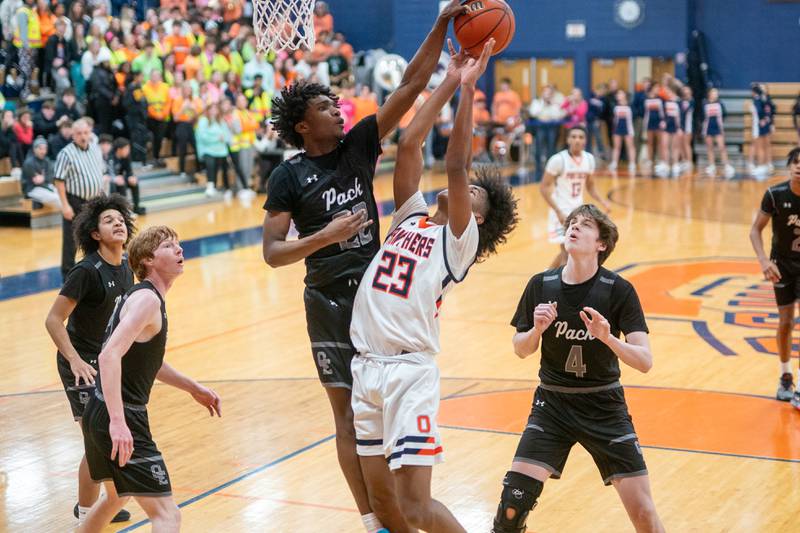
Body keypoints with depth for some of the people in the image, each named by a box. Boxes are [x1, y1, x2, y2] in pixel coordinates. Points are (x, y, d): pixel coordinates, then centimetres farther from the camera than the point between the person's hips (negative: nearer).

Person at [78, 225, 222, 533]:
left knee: (116, 496, 33)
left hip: (100, 415, 11)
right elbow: (110, 355, -28)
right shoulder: (147, 299, -15)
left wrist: (193, 388, 26)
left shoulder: (145, 297, 16)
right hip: (119, 419, -11)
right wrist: (118, 422, -36)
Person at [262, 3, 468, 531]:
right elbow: (273, 253, -11)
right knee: (349, 412, 3)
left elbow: (411, 86, -6)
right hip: (330, 304, -4)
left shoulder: (358, 146, 1)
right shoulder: (289, 177, -8)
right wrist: (326, 235, -24)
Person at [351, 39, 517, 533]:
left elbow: (456, 166, -11)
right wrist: (449, 84, 9)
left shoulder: (460, 240, 1)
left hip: (410, 372, -6)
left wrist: (468, 92, -10)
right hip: (366, 366, 6)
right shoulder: (411, 216, 16)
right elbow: (409, 147, 10)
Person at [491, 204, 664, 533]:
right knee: (514, 499, -11)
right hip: (553, 404, 1)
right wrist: (537, 329, -18)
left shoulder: (619, 290, -14)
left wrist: (608, 338, -34)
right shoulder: (541, 286, -7)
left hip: (604, 407, -1)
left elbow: (645, 362, -17)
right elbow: (521, 350, 4)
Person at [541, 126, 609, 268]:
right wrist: (559, 212, -23)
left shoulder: (589, 159, 0)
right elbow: (544, 188, -15)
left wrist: (602, 202, -4)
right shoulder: (558, 160, -18)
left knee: (568, 251, 17)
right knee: (567, 252, -11)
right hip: (561, 211, -7)